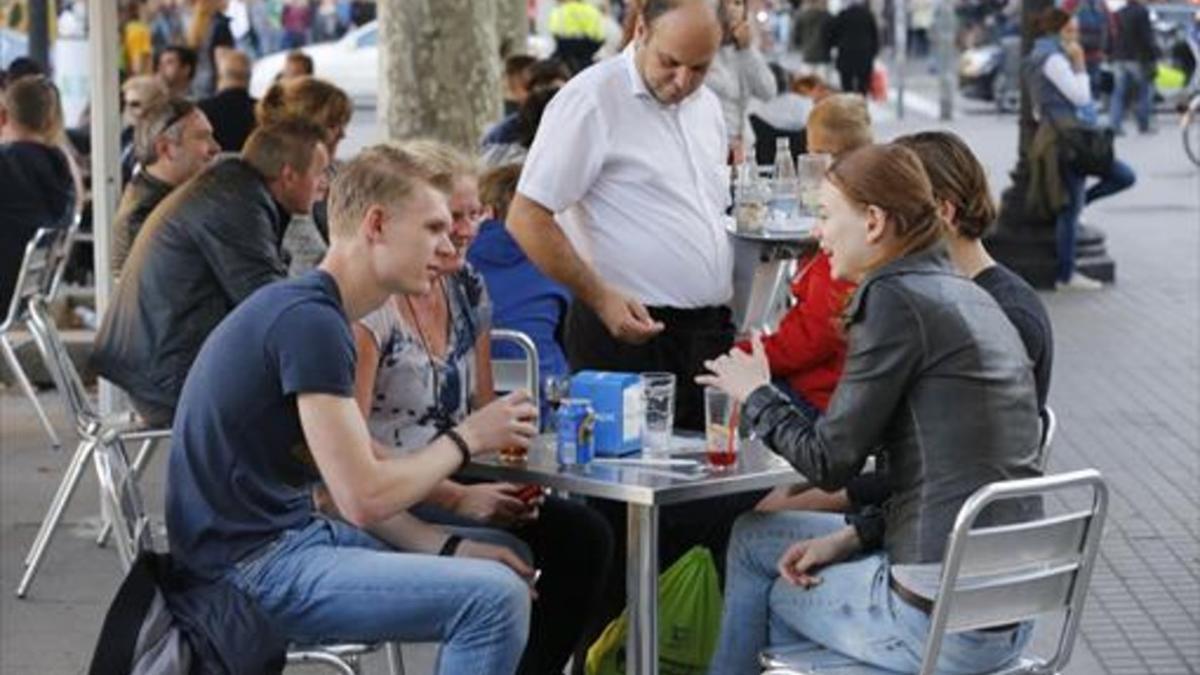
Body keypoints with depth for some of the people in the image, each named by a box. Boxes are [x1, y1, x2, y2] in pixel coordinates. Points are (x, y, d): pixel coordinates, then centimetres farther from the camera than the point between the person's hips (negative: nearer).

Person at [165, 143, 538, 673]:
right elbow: (363, 499, -20)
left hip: (292, 534, 11)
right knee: (494, 600, -21)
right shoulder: (310, 320, -17)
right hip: (254, 566, -10)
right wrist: (466, 439, -6)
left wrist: (449, 547, 3)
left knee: (506, 567, 13)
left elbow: (333, 490, 13)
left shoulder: (309, 311, 15)